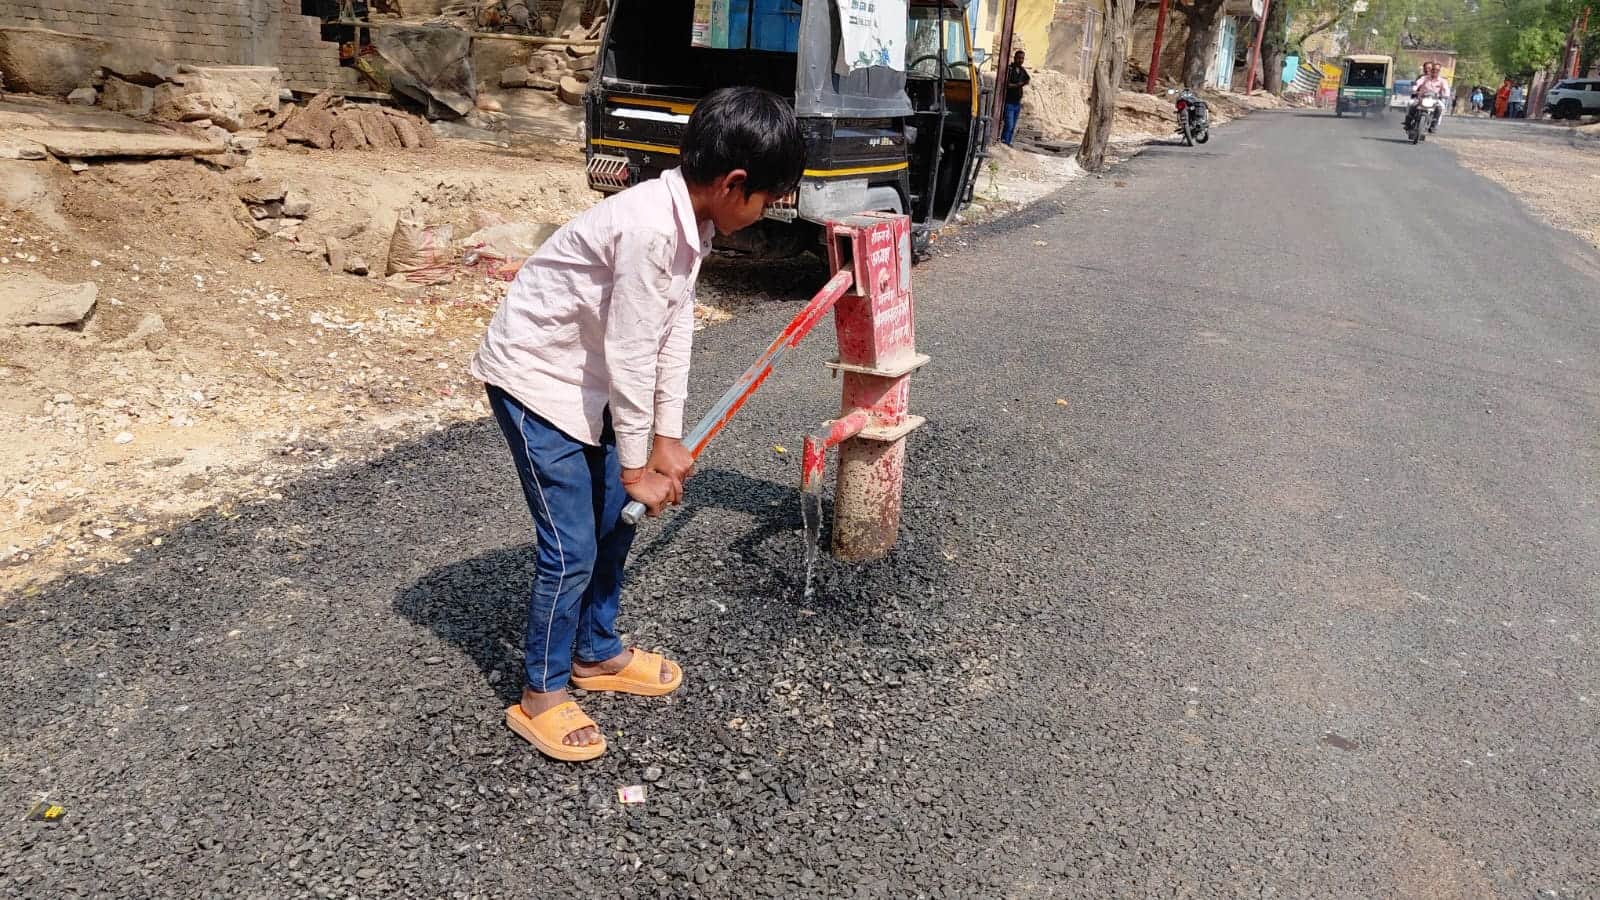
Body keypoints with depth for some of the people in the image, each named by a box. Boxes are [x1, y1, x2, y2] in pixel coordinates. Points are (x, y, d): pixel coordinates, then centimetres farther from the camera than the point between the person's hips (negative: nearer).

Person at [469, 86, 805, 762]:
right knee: (571, 548, -5)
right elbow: (631, 356, -26)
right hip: (534, 377, -9)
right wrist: (637, 467, -15)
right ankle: (541, 695, 13)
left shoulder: (690, 222, -1)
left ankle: (596, 654, 36)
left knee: (613, 522, 17)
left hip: (587, 379, 9)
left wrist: (666, 439, 3)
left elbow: (674, 330, 3)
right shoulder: (651, 228, -31)